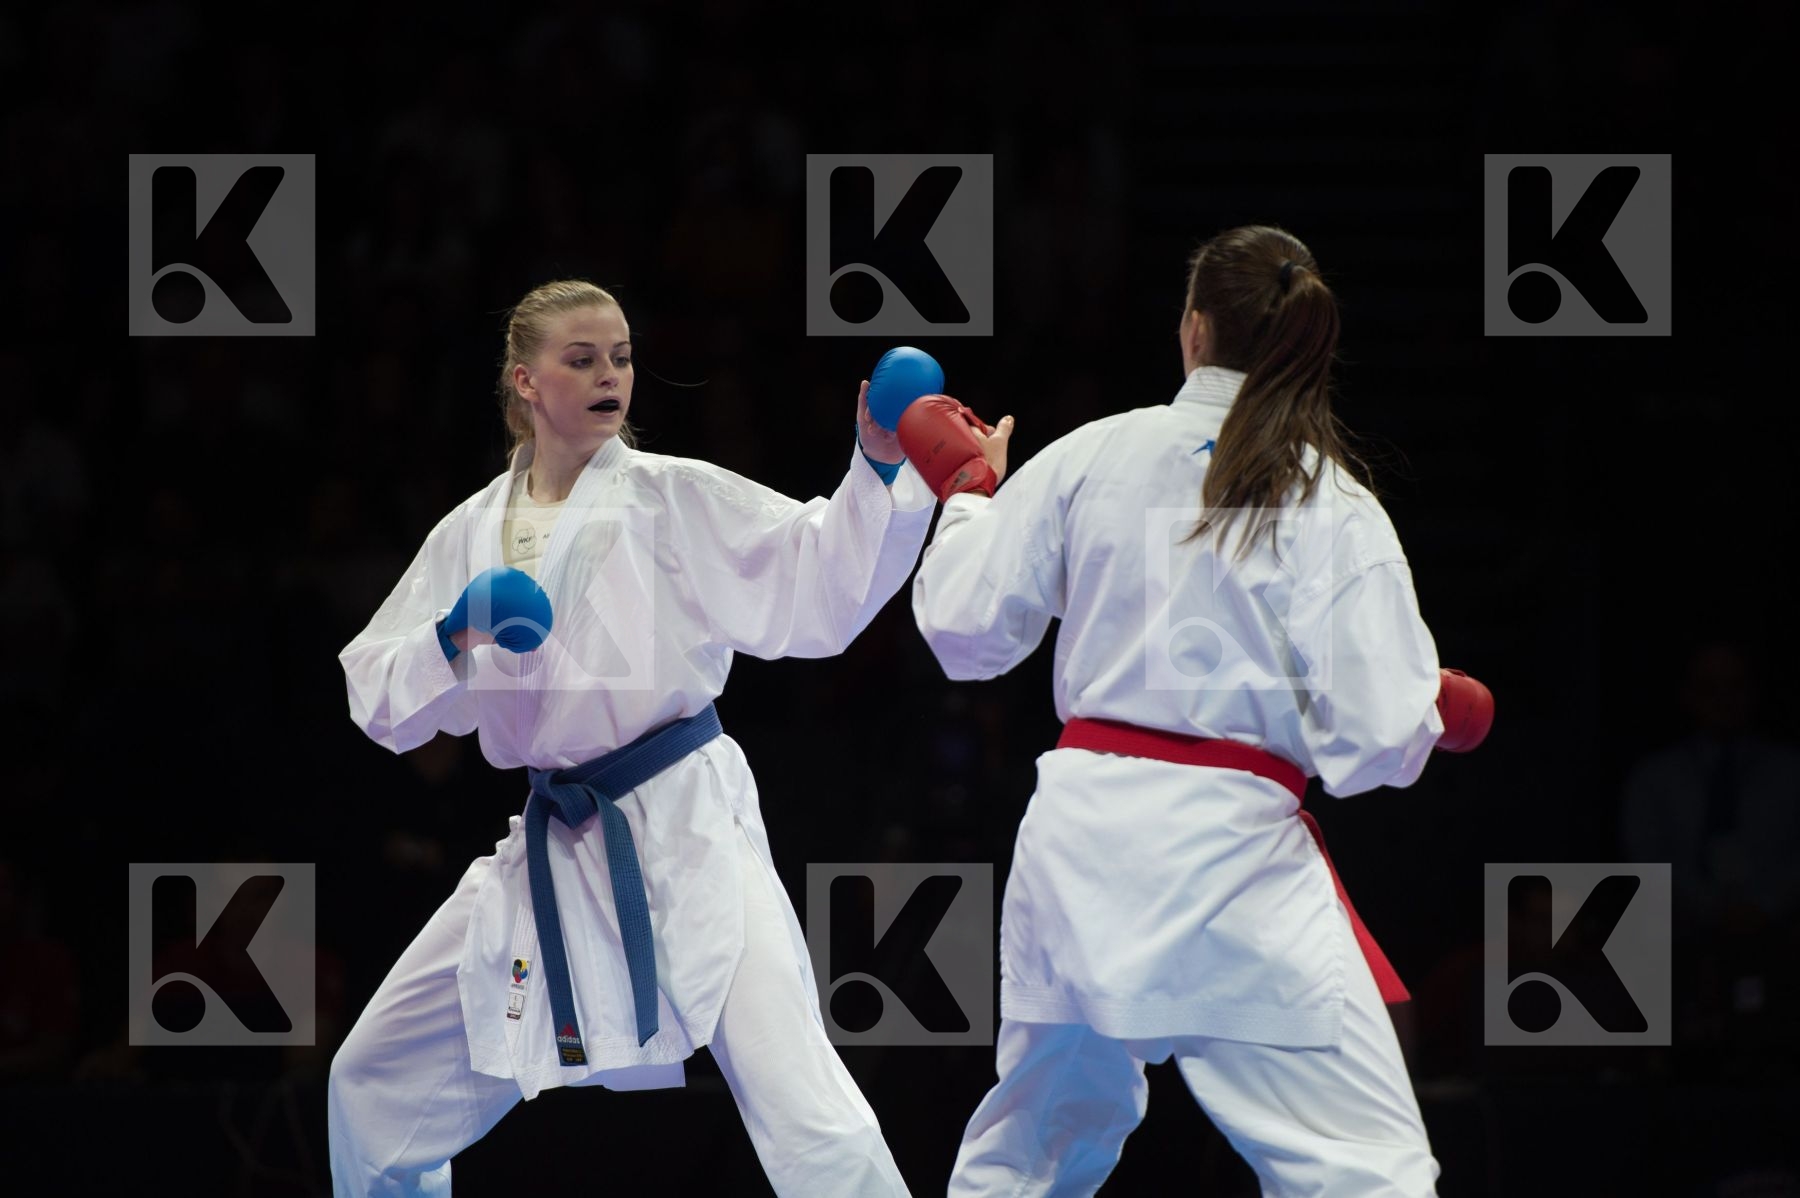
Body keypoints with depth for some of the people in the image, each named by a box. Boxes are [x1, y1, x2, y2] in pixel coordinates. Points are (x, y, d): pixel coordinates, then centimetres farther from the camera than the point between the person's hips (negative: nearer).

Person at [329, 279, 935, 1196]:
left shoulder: (672, 497, -2)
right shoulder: (469, 534, 9)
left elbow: (818, 580, -10)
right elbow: (378, 698, 9)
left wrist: (880, 469, -25)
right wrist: (455, 637, -11)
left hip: (685, 834, -5)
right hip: (553, 852, 5)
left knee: (801, 1105, -22)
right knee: (377, 1085, 13)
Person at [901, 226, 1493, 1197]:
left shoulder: (1086, 459, 2)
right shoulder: (1331, 509, -6)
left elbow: (967, 632, 8)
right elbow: (1373, 742, -9)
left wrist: (966, 490, 25)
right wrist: (1431, 715, 14)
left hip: (1075, 842, 5)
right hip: (1230, 853, -4)